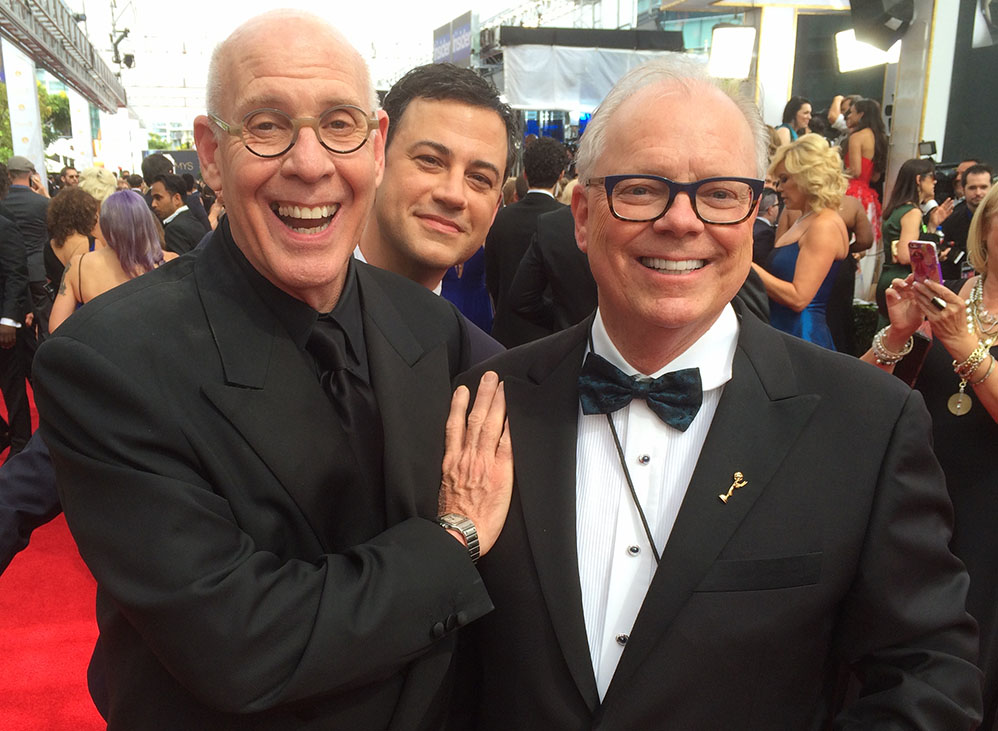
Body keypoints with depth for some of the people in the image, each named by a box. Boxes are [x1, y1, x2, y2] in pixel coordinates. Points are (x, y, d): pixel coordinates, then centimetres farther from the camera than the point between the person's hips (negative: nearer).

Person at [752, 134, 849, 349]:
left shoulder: (825, 226, -12)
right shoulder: (806, 221, 17)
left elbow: (798, 298, -19)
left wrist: (746, 264, -17)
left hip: (802, 336, -9)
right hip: (782, 332, 9)